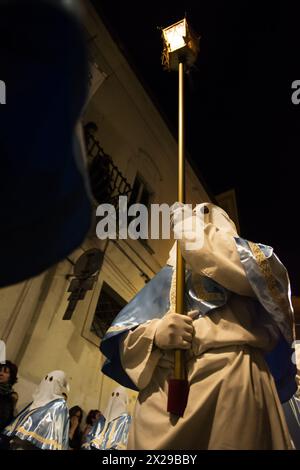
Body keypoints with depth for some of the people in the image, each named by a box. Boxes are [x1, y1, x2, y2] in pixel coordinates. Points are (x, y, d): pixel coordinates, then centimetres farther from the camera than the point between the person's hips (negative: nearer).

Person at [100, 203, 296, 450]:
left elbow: (268, 274, -6)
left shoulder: (239, 255, 21)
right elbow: (125, 338, 14)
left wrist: (201, 235, 2)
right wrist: (153, 333, -11)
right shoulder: (168, 275, 25)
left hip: (233, 376, -2)